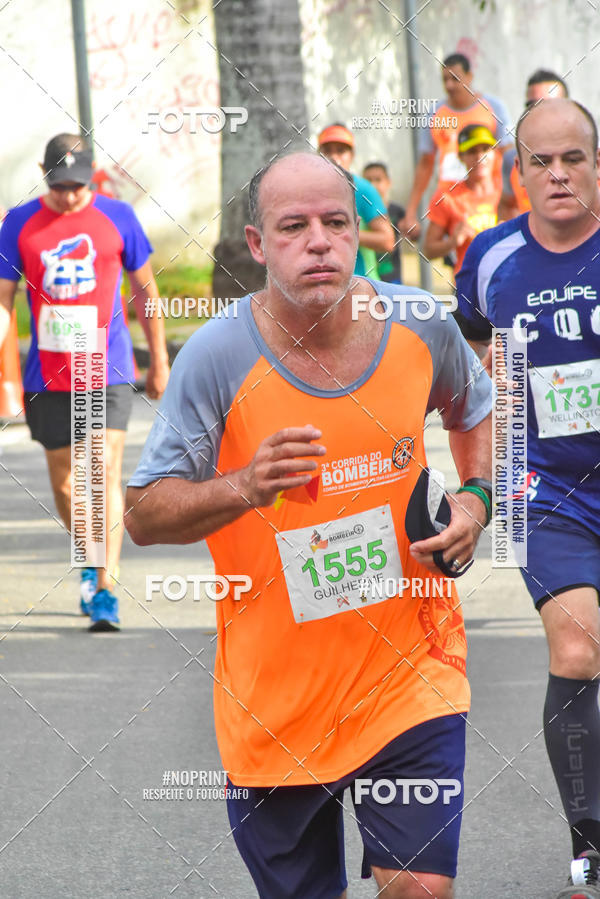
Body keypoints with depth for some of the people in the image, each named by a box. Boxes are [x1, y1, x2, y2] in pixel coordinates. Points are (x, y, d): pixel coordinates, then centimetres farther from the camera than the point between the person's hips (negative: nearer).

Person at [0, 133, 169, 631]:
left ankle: (105, 589, -13)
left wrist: (160, 361, 14)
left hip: (108, 370, -2)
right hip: (48, 375, 2)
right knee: (63, 481, 9)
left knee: (105, 472, -13)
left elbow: (146, 288, 11)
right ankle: (91, 558, 35)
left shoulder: (117, 217, 2)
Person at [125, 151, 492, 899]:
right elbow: (144, 516, -9)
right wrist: (243, 488, -26)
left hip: (409, 670, 1)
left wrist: (475, 498, 1)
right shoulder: (216, 357, -13)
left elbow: (475, 408, 19)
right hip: (275, 691, -1)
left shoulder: (421, 326, -4)